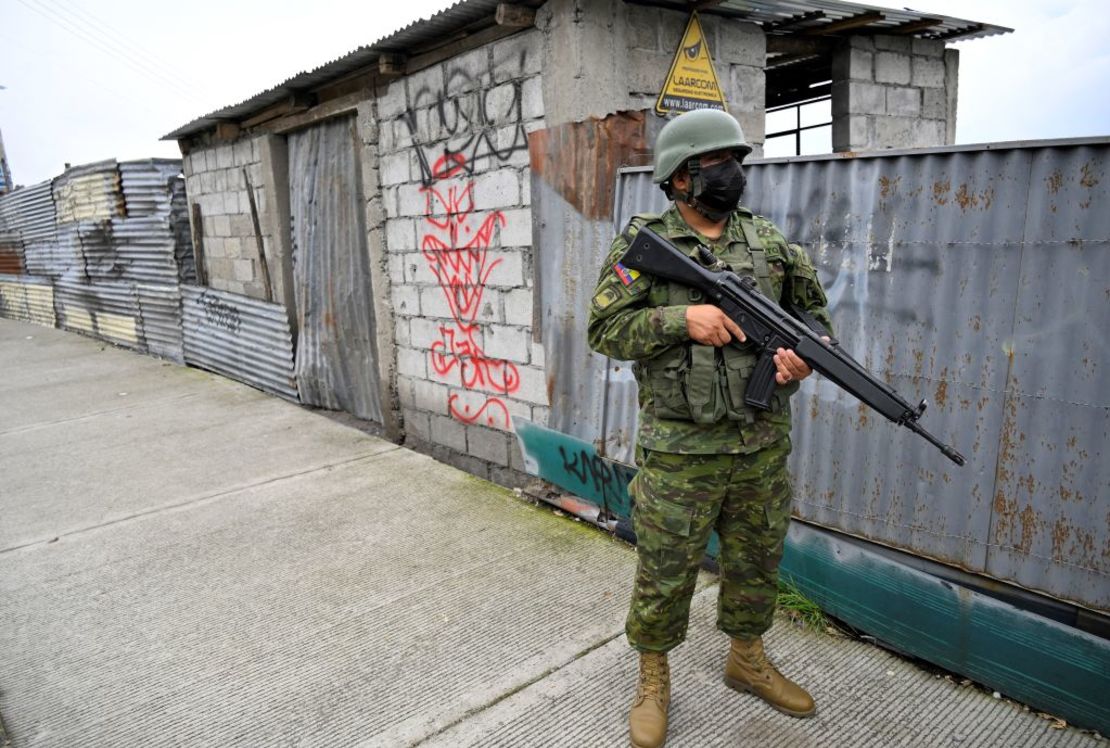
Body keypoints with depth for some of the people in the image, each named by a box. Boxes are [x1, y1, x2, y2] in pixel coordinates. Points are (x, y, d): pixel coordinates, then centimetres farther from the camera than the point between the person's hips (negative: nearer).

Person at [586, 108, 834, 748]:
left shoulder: (769, 240, 7)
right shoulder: (643, 244, -5)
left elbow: (815, 311, 14)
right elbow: (607, 330, -9)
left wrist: (805, 351, -8)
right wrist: (683, 317, -22)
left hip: (762, 445, 5)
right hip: (679, 451, -4)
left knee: (756, 564, 20)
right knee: (665, 574, 7)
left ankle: (748, 660, 44)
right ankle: (654, 678, 31)